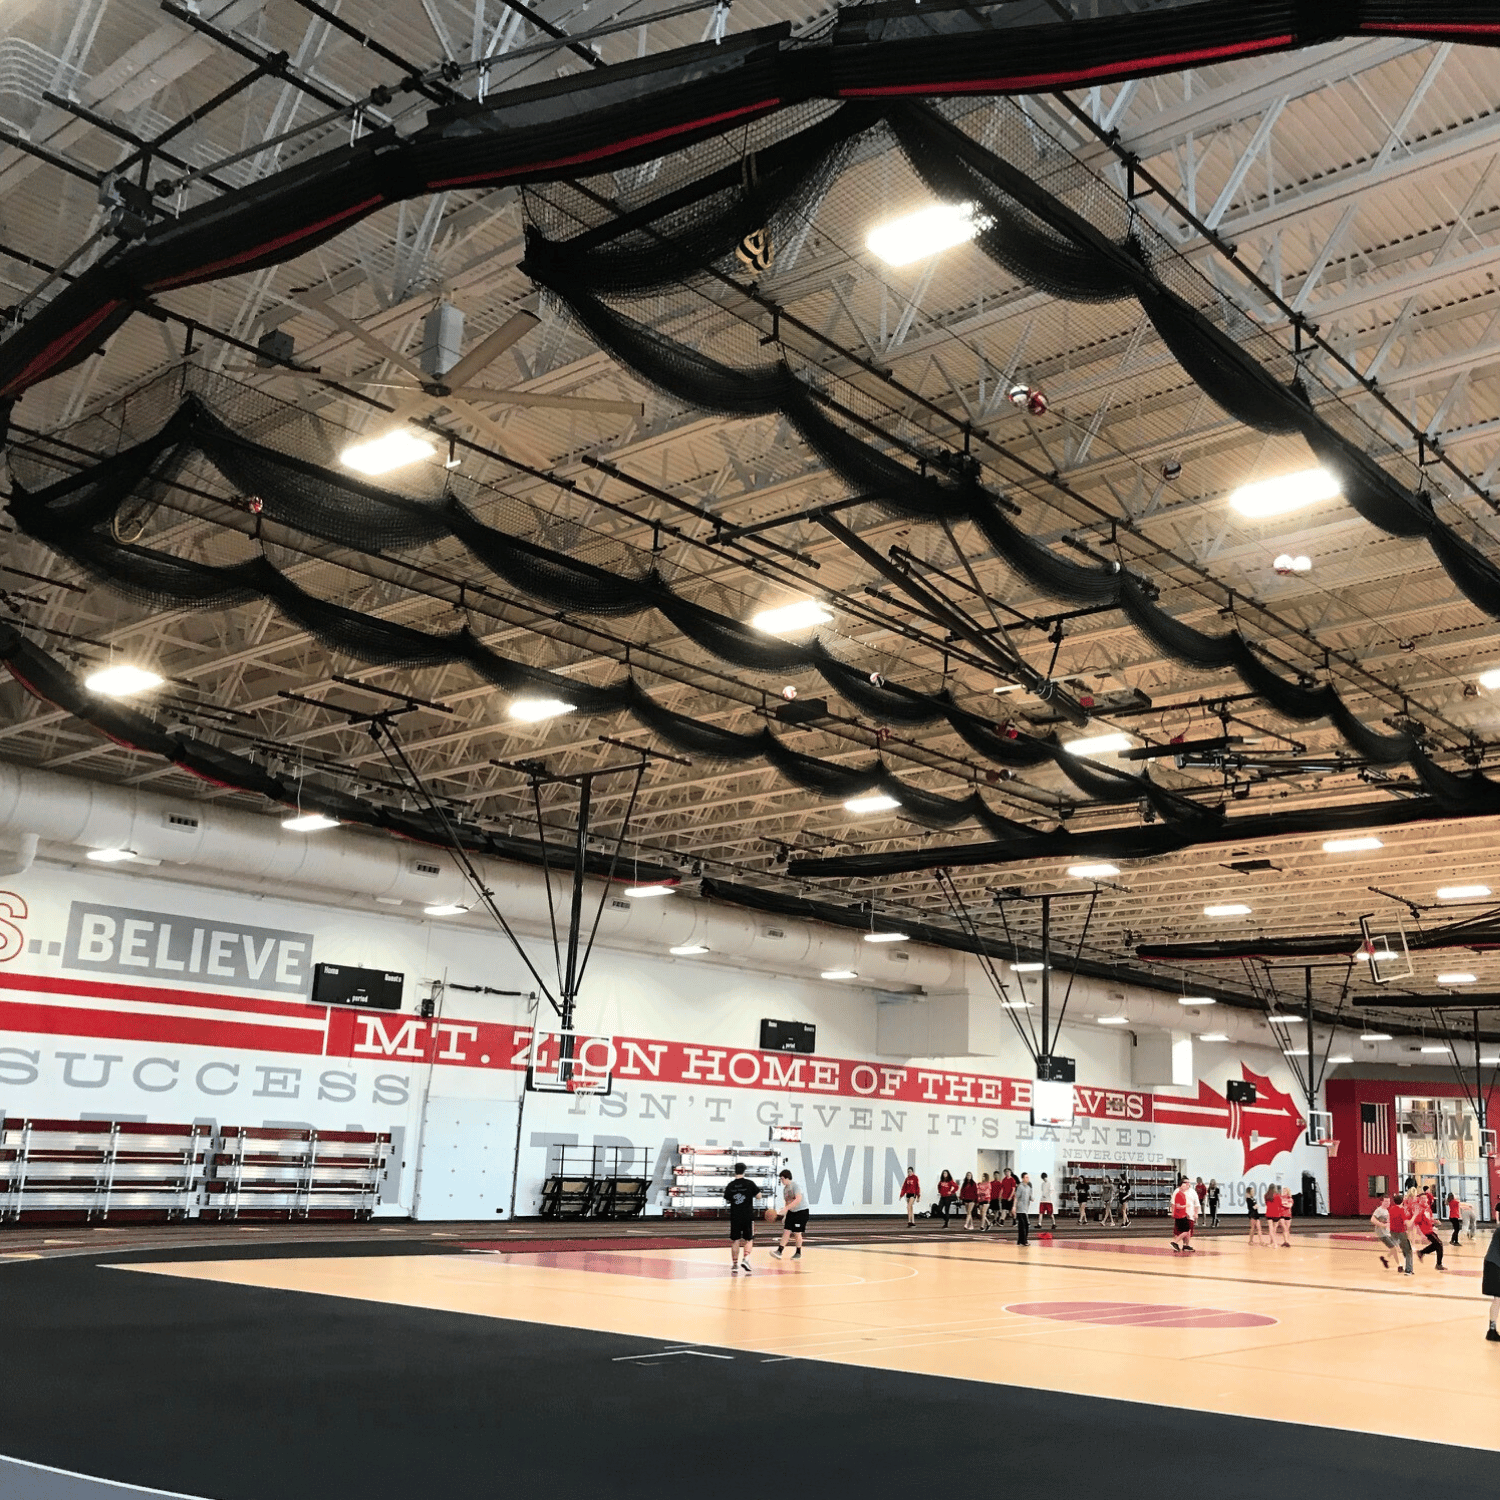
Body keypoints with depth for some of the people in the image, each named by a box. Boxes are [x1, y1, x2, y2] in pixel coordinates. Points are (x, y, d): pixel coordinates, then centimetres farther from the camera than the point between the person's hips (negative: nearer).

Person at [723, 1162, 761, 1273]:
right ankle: (746, 1259, -12)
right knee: (748, 1240, 8)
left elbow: (727, 1201, 9)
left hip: (734, 1216, 2)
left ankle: (735, 1264, 11)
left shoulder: (730, 1185, -1)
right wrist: (758, 1188, 21)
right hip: (748, 1216, -2)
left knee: (735, 1240, 10)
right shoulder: (750, 1184, -6)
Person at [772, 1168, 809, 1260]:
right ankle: (779, 1251, -6)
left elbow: (798, 1199, -30)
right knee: (786, 1231, -2)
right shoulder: (785, 1189, 8)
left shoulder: (795, 1185, -17)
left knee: (797, 1233, -2)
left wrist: (786, 1208, -34)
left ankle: (798, 1253, 14)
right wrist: (785, 1216, 14)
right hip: (791, 1211, 7)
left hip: (802, 1211, -7)